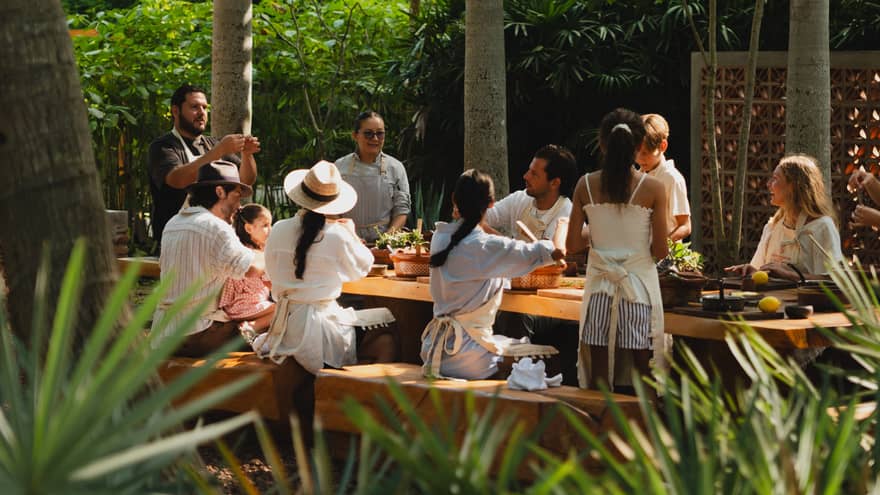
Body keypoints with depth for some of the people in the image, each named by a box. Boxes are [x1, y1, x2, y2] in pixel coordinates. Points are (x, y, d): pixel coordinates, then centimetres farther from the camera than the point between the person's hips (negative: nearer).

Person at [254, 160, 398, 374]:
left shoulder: (279, 230, 0)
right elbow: (362, 268, 7)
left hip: (285, 330, 6)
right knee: (387, 339, 6)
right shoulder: (337, 235, -13)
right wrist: (351, 233, 22)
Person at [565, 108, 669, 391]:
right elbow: (660, 251, -7)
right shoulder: (653, 189, -8)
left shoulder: (586, 186, -2)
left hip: (599, 284, 2)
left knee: (598, 369, 7)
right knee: (641, 367, 4)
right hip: (638, 284, -2)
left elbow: (572, 245, -1)